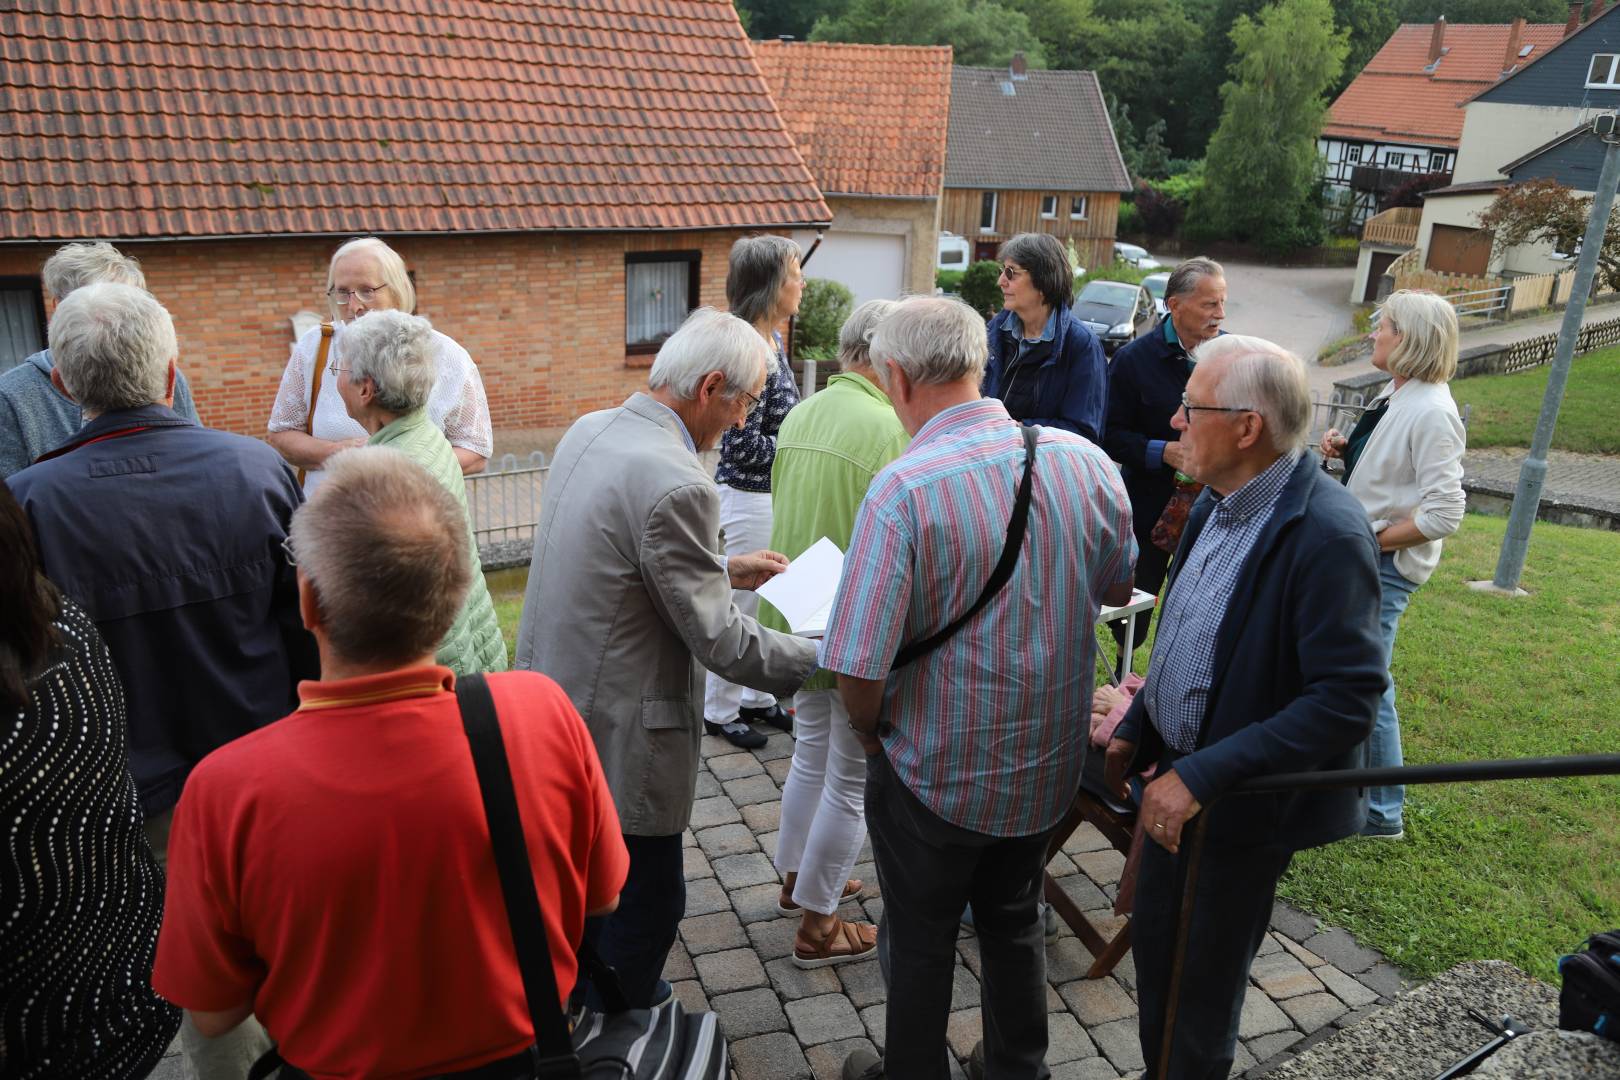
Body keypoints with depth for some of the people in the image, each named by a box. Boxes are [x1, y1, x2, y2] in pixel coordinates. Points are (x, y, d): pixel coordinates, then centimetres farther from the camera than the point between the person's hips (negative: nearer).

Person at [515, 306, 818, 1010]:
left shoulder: (590, 429, 0)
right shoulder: (676, 486, -28)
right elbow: (720, 642, -22)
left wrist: (723, 569, 13)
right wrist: (826, 660, -9)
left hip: (550, 705, 10)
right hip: (616, 734, -9)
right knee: (647, 900, 12)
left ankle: (594, 994, 51)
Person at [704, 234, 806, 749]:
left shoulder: (771, 343, 6)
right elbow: (743, 445, -23)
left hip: (773, 494, 9)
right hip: (748, 498, -9)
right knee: (740, 608, 6)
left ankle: (755, 699, 35)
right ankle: (719, 712, 23)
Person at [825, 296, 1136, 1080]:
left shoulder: (904, 488, -27)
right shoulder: (1084, 460, -11)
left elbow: (858, 669, -25)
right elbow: (1116, 586, 7)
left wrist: (870, 732, -5)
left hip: (937, 774, -5)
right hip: (1048, 765, 5)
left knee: (920, 942, 19)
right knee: (1014, 925, 27)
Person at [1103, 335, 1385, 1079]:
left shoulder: (1325, 535, -25)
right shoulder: (1218, 504, 1)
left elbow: (1346, 702, -27)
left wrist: (1204, 774, -28)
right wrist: (1136, 731, 7)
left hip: (1246, 806, -7)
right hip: (1178, 774, 8)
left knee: (1203, 985, 12)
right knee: (1153, 947, 22)